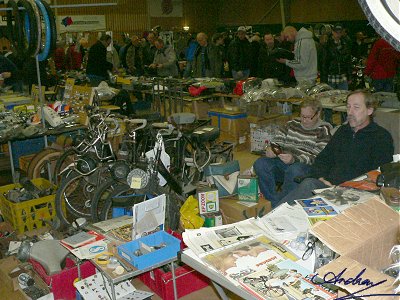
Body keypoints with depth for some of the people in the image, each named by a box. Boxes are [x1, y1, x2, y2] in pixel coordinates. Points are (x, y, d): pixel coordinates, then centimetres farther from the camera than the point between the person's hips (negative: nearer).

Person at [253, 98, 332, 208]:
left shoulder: (324, 130, 2)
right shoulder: (292, 124, 20)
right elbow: (278, 141, 21)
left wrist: (294, 159, -26)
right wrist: (270, 150, -6)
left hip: (307, 166, -5)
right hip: (282, 162, 5)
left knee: (294, 170, -39)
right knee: (260, 164, -22)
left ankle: (278, 205, -27)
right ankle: (273, 201, -22)